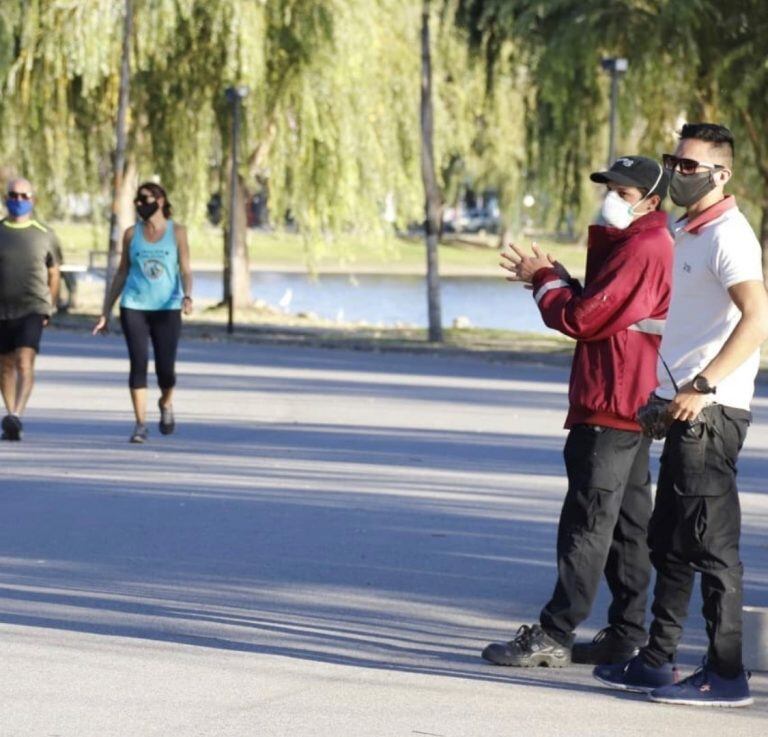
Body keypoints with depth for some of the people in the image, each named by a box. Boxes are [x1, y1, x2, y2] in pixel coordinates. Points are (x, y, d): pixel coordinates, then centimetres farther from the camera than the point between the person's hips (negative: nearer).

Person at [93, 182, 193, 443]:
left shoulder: (177, 232, 2)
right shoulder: (132, 234, 8)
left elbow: (185, 271, -2)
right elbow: (122, 273, 13)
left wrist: (187, 297, -22)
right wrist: (106, 312, 11)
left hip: (168, 309, -1)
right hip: (134, 307, 1)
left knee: (166, 368, -2)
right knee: (139, 364, -9)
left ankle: (166, 403, 31)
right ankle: (140, 424, -4)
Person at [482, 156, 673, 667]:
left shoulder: (642, 248, -16)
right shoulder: (631, 244, 19)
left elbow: (583, 318, -18)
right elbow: (600, 310, 18)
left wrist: (544, 281, -2)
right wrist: (551, 277, 5)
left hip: (611, 409, -11)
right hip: (629, 408, 11)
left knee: (587, 521, -8)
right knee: (627, 523, 12)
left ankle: (554, 636, -6)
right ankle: (628, 635, 16)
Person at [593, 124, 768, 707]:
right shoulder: (688, 234, 17)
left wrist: (702, 385, -30)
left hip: (710, 412, -10)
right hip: (686, 410, 10)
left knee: (710, 544, -7)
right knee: (669, 543, 15)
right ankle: (658, 662, 23)